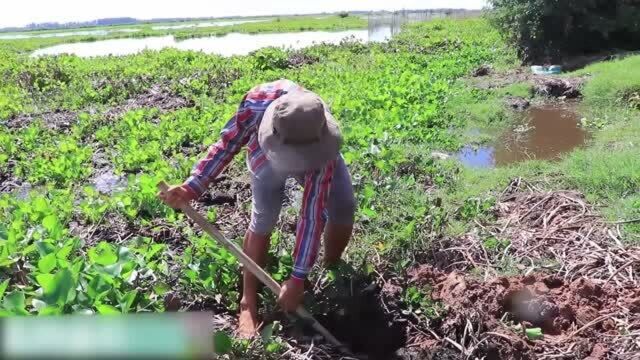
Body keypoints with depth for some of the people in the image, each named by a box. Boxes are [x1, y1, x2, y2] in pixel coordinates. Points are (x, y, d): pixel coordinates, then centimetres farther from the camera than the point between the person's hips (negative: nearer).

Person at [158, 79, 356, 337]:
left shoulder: (322, 148, -44)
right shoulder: (258, 101, -44)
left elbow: (313, 214, -41)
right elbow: (227, 143, -25)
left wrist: (298, 278, -38)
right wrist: (192, 187, -36)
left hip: (317, 162, 0)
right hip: (268, 158, 0)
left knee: (343, 209, -14)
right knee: (263, 219, -15)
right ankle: (248, 302, -2)